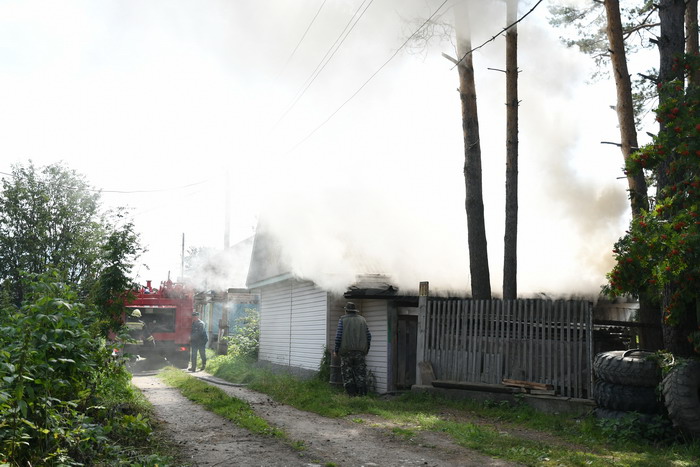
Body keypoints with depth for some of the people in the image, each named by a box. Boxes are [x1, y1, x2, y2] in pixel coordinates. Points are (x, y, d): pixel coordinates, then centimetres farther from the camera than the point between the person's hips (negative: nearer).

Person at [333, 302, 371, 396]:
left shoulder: (342, 320, -2)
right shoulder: (362, 320, 8)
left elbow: (339, 336, -10)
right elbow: (368, 336, 5)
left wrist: (336, 350, 0)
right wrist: (366, 349, 16)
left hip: (346, 351, -3)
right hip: (360, 352, 3)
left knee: (348, 375, 5)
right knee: (361, 375, 6)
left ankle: (352, 396, 0)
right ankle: (362, 395, 0)